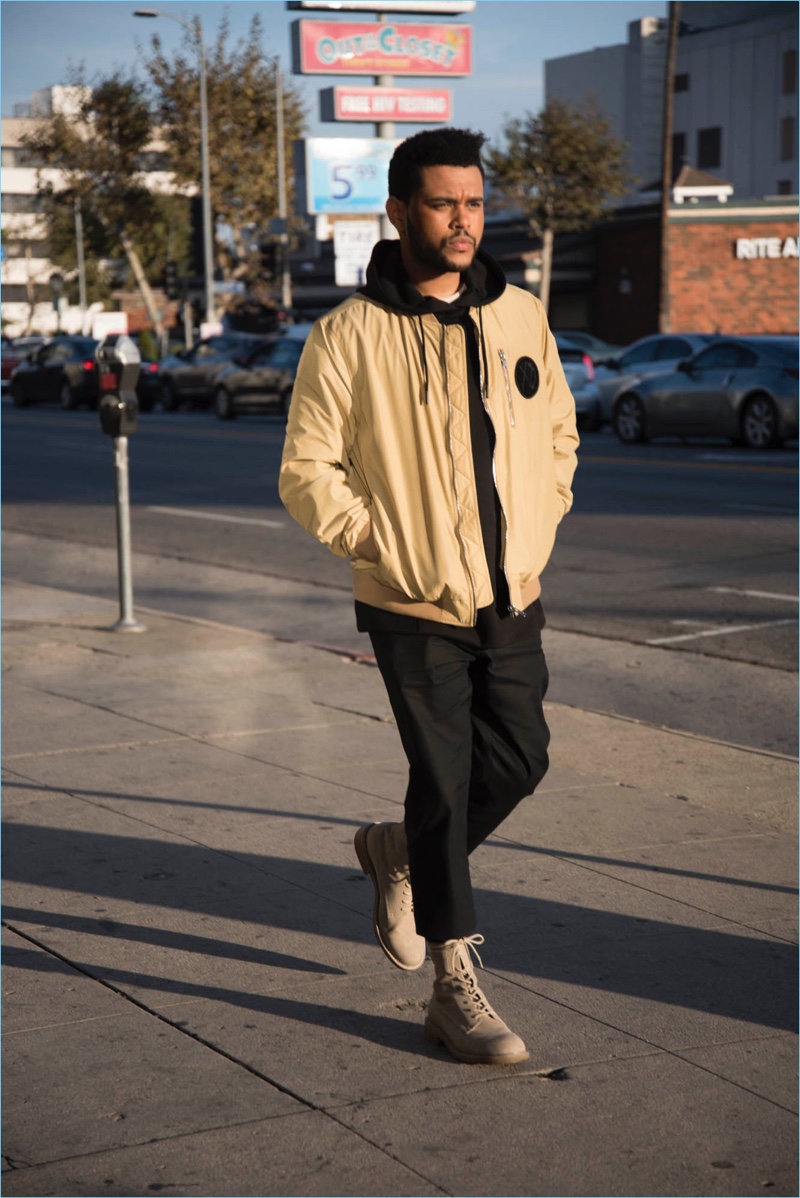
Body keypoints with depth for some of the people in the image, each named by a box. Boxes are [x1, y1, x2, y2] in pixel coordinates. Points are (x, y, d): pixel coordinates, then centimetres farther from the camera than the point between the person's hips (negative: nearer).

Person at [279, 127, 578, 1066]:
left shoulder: (520, 317, 5)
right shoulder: (349, 335, -10)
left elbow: (558, 436, 16)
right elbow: (307, 475, -8)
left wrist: (534, 541, 6)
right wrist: (391, 551, -13)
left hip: (511, 600, 5)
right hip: (415, 609, -5)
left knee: (520, 762, 9)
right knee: (445, 781, -1)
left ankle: (399, 852, 38)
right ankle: (455, 989, 12)